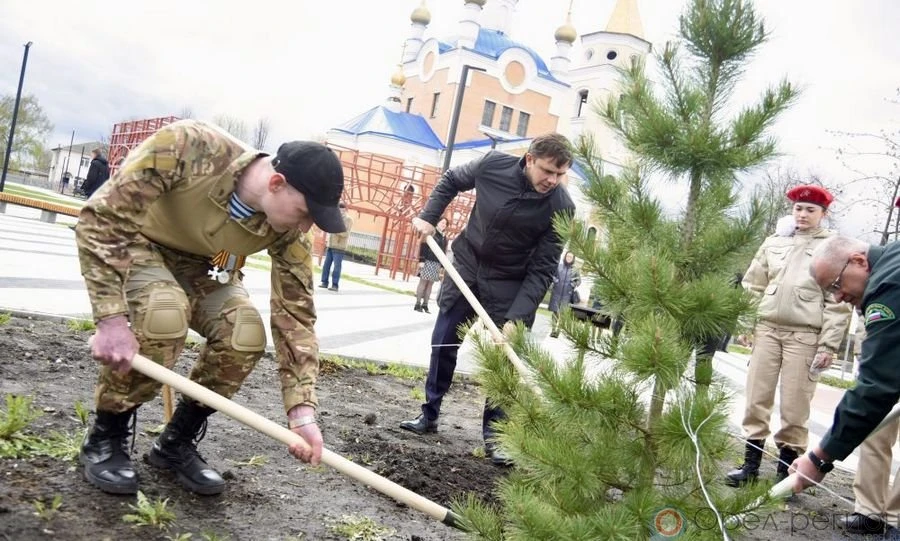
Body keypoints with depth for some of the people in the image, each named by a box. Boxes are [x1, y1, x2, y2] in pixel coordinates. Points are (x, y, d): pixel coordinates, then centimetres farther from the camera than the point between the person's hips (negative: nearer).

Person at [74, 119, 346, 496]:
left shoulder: (287, 232, -23)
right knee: (164, 315, -33)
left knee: (247, 334, -20)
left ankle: (177, 442, 3)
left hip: (199, 264, 4)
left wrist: (302, 410, -27)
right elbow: (102, 218, -34)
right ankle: (105, 437, -8)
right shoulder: (188, 147, -39)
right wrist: (111, 318, -40)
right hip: (131, 245, -4)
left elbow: (295, 314, -18)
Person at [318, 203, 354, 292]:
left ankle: (335, 285, -5)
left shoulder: (348, 219, -3)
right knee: (326, 265, 4)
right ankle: (324, 282, 11)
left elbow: (345, 233, -13)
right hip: (330, 245, 7)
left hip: (339, 247, -7)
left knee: (336, 266, -7)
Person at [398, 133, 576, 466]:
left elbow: (542, 271, -21)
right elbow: (451, 180, 5)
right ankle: (429, 414, 25)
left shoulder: (561, 208, -23)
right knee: (443, 343, 8)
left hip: (508, 284, -2)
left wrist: (516, 317, -28)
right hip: (466, 263, 3)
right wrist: (428, 217, -4)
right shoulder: (492, 165, -18)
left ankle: (493, 433, 9)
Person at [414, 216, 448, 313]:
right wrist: (421, 260, -15)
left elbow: (443, 252, 16)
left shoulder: (444, 238, 17)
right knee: (423, 282, -5)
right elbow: (423, 246, -8)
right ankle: (418, 304, -2)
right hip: (428, 261, -6)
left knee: (430, 284, 4)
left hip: (437, 263, 6)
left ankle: (425, 304, 7)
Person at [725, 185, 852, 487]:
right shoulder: (774, 243, 13)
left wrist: (829, 345, -9)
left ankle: (786, 469, 11)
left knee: (794, 407, -1)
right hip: (767, 329, 4)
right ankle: (751, 463, 14)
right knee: (756, 399, 4)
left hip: (805, 336, -4)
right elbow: (753, 285, 17)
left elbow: (838, 303, -4)